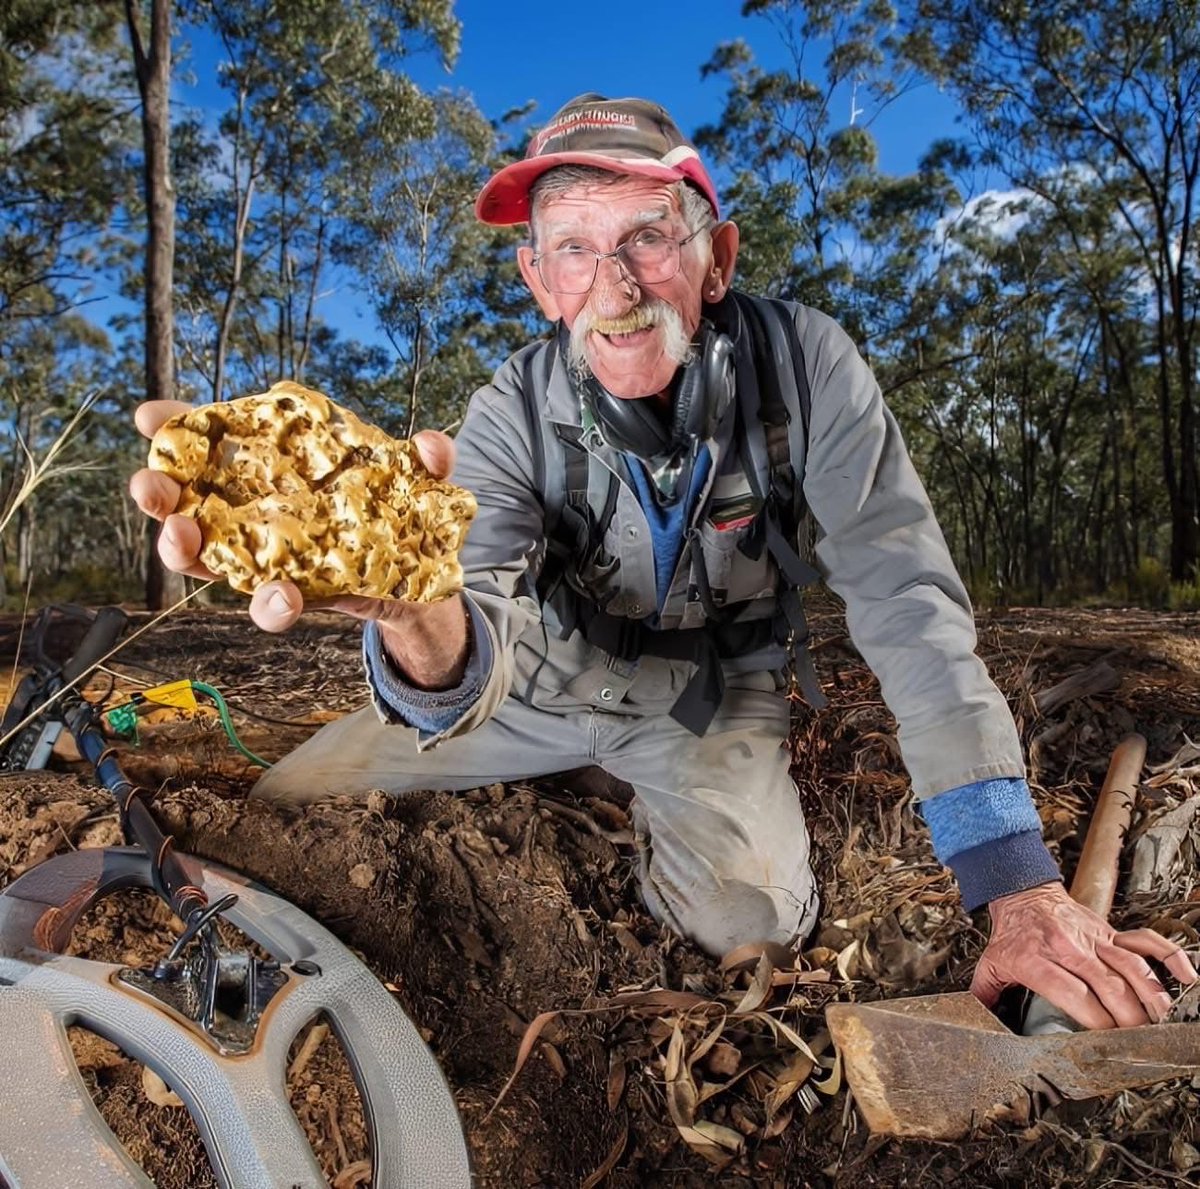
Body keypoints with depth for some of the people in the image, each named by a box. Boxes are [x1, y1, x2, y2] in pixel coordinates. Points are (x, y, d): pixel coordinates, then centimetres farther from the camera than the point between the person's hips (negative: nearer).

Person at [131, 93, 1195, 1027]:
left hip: (715, 686, 1)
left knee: (752, 916, -24)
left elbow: (906, 602, -28)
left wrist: (1019, 883, -34)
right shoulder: (511, 420, -25)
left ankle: (651, 805, 12)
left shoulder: (805, 365, -26)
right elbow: (477, 664, -38)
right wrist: (422, 620, -65)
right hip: (559, 677, 1)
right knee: (285, 809, 0)